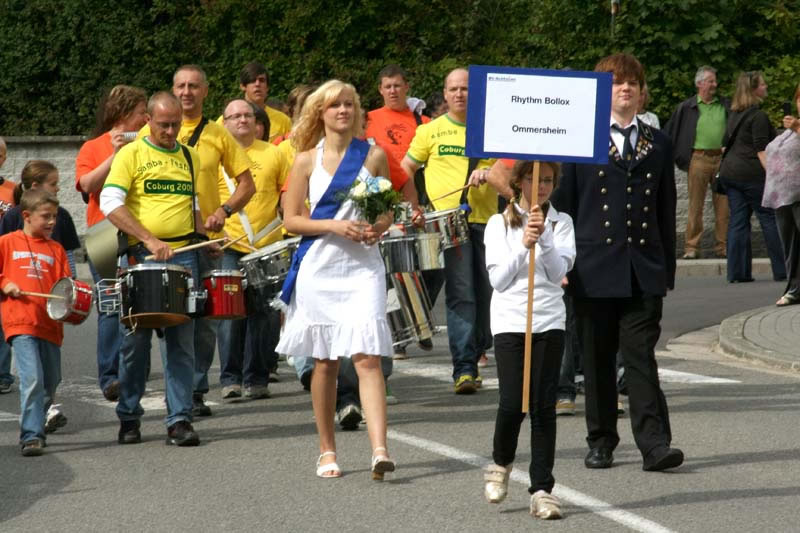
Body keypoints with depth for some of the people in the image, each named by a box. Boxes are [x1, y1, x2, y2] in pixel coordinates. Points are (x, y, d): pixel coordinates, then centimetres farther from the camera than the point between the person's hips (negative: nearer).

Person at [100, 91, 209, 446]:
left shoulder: (189, 158, 15)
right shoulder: (131, 155, 0)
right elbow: (110, 203, -10)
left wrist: (205, 235, 8)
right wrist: (149, 240, -18)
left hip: (183, 256, 3)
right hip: (142, 257, -3)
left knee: (181, 341, -2)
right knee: (136, 340, 3)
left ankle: (180, 420, -1)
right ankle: (128, 417, 15)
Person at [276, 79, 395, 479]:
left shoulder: (373, 155, 6)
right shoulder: (307, 160, 3)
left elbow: (388, 211, 14)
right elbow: (291, 219, 1)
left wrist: (379, 228, -8)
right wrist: (334, 226, -13)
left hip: (363, 266, 0)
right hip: (320, 268, 0)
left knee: (367, 357, -13)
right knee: (325, 361, 7)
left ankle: (379, 450, -21)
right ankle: (326, 450, 19)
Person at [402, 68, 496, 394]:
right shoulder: (432, 131, 10)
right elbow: (405, 169, 13)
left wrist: (488, 172, -14)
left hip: (485, 219, 3)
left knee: (487, 291, 4)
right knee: (461, 293, -12)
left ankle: (476, 352, 19)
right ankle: (463, 368, -16)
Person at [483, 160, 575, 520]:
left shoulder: (561, 223, 6)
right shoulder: (500, 224, 4)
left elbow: (558, 272, -5)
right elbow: (498, 279, -3)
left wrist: (543, 238, -18)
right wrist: (523, 245, -15)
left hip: (549, 321, 1)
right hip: (510, 319, -1)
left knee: (543, 406, -2)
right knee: (513, 404, -8)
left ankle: (542, 489, 0)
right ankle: (501, 463, 20)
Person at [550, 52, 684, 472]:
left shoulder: (658, 145, 12)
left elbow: (666, 211, 14)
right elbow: (563, 204, 5)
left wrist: (667, 269, 10)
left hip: (643, 269, 1)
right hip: (595, 266, -1)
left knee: (641, 355, -6)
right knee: (597, 358, 6)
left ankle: (654, 443, -10)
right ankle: (601, 441, 16)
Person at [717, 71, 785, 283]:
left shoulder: (734, 115, 15)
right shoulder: (758, 116, -10)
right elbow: (761, 150, -16)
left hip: (729, 171, 8)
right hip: (751, 173, -8)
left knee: (738, 222, 6)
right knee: (770, 218, -1)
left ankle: (737, 272, 1)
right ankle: (782, 270, -1)